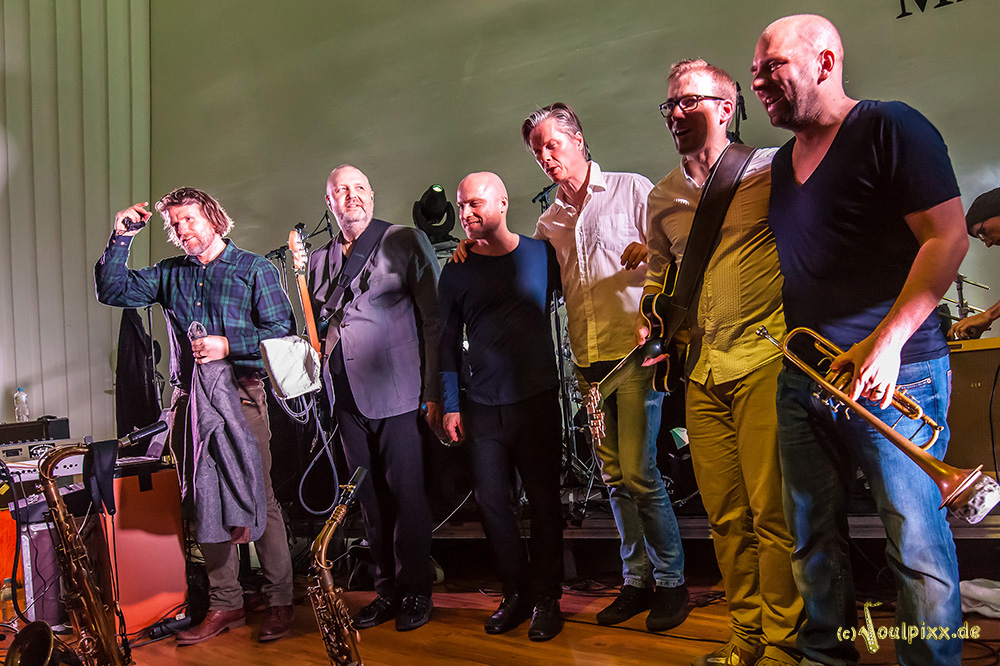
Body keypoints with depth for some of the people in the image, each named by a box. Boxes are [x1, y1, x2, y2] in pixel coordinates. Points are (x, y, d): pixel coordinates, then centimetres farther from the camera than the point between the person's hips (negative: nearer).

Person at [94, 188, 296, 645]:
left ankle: (279, 602, 6)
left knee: (258, 500, -5)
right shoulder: (170, 274, 17)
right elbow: (112, 290, 11)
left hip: (241, 394, -5)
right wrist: (121, 237, 4)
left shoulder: (254, 268, 3)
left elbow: (282, 330, -4)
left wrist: (228, 345, -14)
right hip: (188, 398, 5)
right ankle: (225, 604, 18)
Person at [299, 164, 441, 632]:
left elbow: (434, 319, -4)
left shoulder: (406, 242, 1)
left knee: (406, 495, 0)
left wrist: (434, 391, -9)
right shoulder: (319, 259, 16)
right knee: (370, 499, 10)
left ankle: (415, 591, 16)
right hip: (346, 396, 5)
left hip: (395, 391, -5)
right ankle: (386, 589, 23)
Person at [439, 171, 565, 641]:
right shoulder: (456, 272, 5)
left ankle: (546, 598, 18)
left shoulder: (542, 254, 1)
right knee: (492, 501, 5)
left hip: (538, 400, -2)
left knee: (543, 500, 3)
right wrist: (450, 404, 4)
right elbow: (449, 341, 8)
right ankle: (515, 593, 23)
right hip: (482, 408, 2)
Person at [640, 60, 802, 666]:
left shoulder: (769, 169, 0)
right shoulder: (662, 197, 16)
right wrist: (654, 324, 11)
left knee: (771, 511, -5)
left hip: (764, 359, -5)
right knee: (726, 515, 9)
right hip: (702, 370, 5)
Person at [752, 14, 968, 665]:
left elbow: (948, 236, -12)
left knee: (917, 544, 0)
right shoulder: (781, 163, 16)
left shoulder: (888, 127, -5)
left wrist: (888, 340, -20)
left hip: (891, 373, -7)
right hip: (801, 377, 7)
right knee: (813, 537, 13)